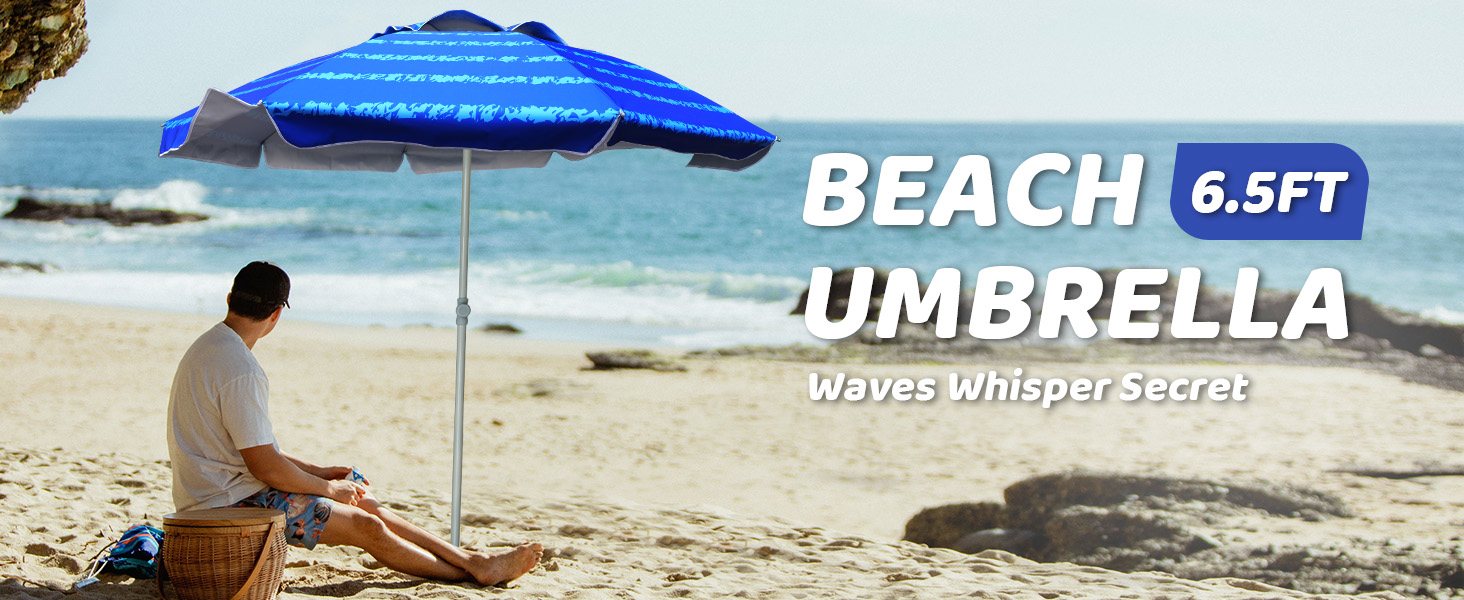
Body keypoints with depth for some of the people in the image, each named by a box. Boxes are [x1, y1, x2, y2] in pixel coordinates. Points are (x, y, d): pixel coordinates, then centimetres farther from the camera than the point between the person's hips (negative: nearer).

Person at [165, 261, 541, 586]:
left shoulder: (209, 348, 10)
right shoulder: (241, 370, -24)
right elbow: (265, 466, -23)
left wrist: (317, 472, 13)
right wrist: (328, 488, -7)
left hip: (217, 492, 10)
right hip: (229, 505, -10)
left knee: (364, 503, 11)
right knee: (366, 526, -8)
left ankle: (473, 560, 13)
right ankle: (476, 572, 4)